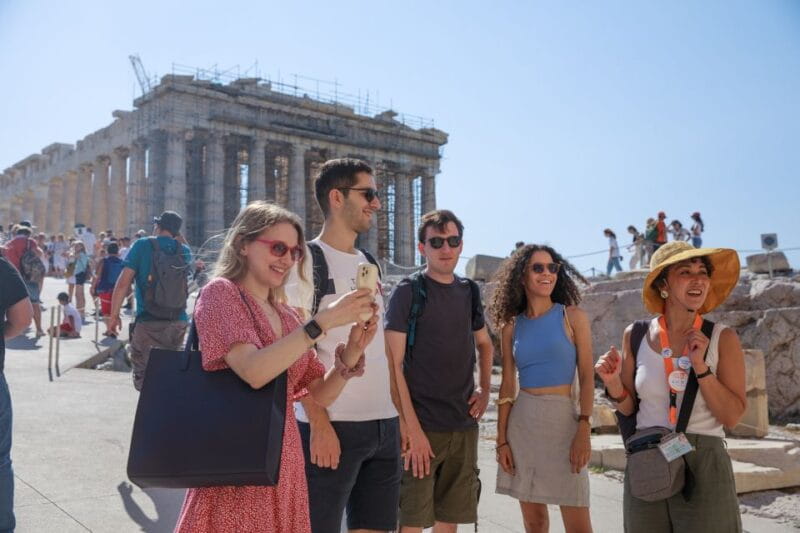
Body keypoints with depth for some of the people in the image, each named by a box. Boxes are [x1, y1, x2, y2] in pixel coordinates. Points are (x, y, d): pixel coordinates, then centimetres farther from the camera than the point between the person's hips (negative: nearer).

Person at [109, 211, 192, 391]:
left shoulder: (143, 245, -3)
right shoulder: (185, 252, 7)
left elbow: (123, 283, -8)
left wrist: (114, 315, -1)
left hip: (148, 324, -4)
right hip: (178, 323, 4)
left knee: (144, 378, 1)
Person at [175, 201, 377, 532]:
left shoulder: (287, 317, 10)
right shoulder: (220, 293, -8)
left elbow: (321, 394, 8)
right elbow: (253, 372, -23)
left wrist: (352, 350, -8)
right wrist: (324, 320, -23)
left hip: (283, 467, 6)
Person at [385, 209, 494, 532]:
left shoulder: (468, 292, 10)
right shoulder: (408, 292, -6)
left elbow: (484, 344, 26)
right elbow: (393, 365, -11)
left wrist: (484, 389, 9)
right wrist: (412, 429, -17)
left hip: (464, 427, 5)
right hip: (422, 427, -5)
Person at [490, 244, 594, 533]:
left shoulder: (573, 317, 1)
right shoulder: (511, 327, 7)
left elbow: (587, 378, -3)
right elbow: (507, 385, 7)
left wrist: (584, 430, -13)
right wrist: (501, 439, 1)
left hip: (563, 420, -2)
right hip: (522, 422, 3)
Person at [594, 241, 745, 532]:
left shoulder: (722, 338, -7)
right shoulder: (636, 336, -2)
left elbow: (731, 416, -8)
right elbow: (629, 408, 7)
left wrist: (701, 367, -18)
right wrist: (613, 383, -13)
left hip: (703, 466, -2)